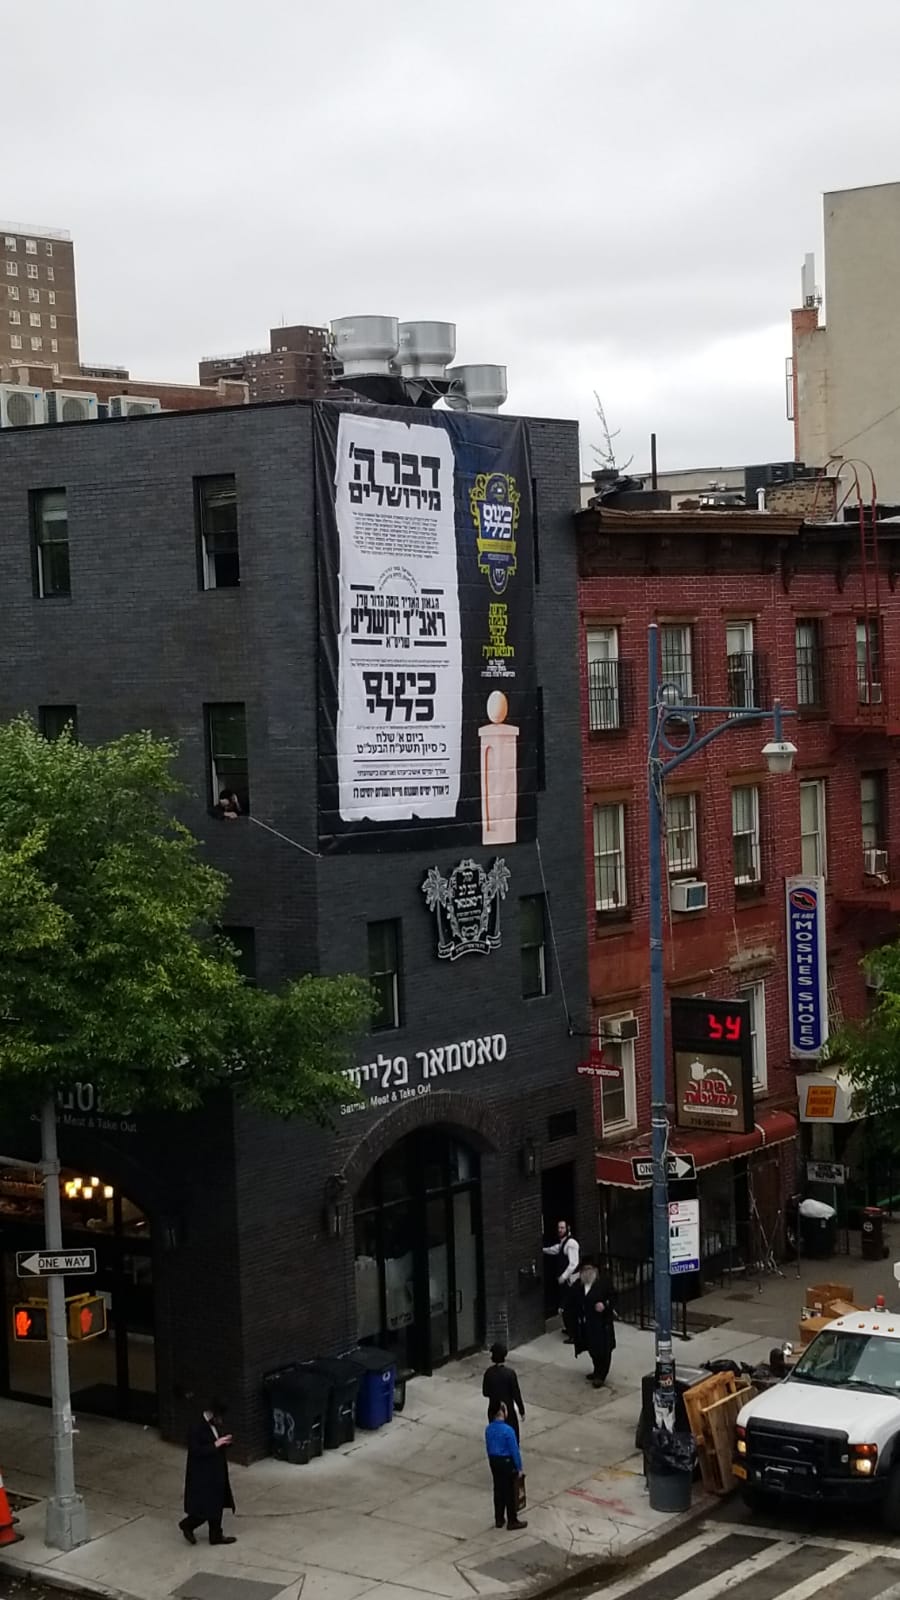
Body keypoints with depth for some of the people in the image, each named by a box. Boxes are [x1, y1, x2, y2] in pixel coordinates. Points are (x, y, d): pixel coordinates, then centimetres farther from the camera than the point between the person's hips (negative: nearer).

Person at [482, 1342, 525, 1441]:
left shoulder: (489, 1372, -8)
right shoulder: (509, 1373, -19)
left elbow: (485, 1392, 1)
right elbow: (516, 1394, -14)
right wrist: (522, 1411, -4)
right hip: (508, 1410, -4)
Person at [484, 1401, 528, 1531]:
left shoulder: (488, 1429, -4)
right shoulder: (507, 1430, -25)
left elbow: (488, 1447, 8)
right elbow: (514, 1450, -18)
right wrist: (519, 1467, -7)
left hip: (494, 1462, 6)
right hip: (507, 1462, -6)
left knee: (498, 1490, 17)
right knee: (511, 1492, 8)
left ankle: (499, 1520, 25)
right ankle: (512, 1521, 17)